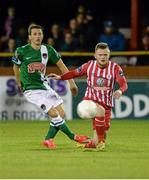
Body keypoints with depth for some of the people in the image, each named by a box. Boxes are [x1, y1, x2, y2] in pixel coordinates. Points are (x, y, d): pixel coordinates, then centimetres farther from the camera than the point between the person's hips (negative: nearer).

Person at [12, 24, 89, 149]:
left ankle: (49, 139, 15)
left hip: (44, 86, 6)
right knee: (54, 114, -16)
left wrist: (71, 83, 8)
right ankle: (72, 137, -1)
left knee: (61, 114, -1)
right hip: (31, 90, -5)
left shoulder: (48, 50, -1)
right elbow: (16, 67, 8)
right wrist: (20, 83, 15)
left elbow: (61, 66, 8)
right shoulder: (22, 51, -11)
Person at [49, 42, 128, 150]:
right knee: (100, 110, -38)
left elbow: (124, 84, -15)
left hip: (106, 104, 1)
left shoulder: (115, 67, -6)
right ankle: (101, 140, -21)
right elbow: (75, 73, 11)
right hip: (90, 100, -1)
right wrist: (60, 77, -1)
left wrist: (120, 91, -38)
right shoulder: (90, 65, -2)